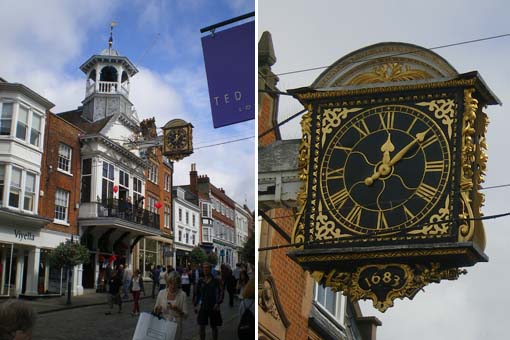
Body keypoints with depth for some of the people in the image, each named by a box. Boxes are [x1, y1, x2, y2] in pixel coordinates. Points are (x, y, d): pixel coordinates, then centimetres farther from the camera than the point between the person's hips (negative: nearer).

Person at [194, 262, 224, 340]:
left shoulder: (215, 281, -7)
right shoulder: (200, 281, 2)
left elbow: (221, 292, -7)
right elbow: (197, 294, 10)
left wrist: (218, 303, -16)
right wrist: (195, 305, 6)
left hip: (213, 307, -2)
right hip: (203, 307, 2)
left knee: (214, 327, 8)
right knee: (202, 326, 4)